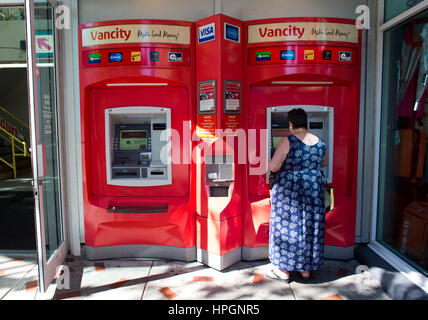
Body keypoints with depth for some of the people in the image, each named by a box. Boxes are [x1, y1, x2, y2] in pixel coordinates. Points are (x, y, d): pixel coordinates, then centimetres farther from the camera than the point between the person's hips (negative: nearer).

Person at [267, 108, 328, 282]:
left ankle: (284, 270, 14)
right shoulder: (319, 142, 5)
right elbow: (324, 163, 22)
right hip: (314, 189, 6)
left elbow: (273, 167, -19)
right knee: (310, 225, 14)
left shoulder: (288, 142, -15)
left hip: (288, 190, -5)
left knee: (287, 225, 5)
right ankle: (306, 268, 25)